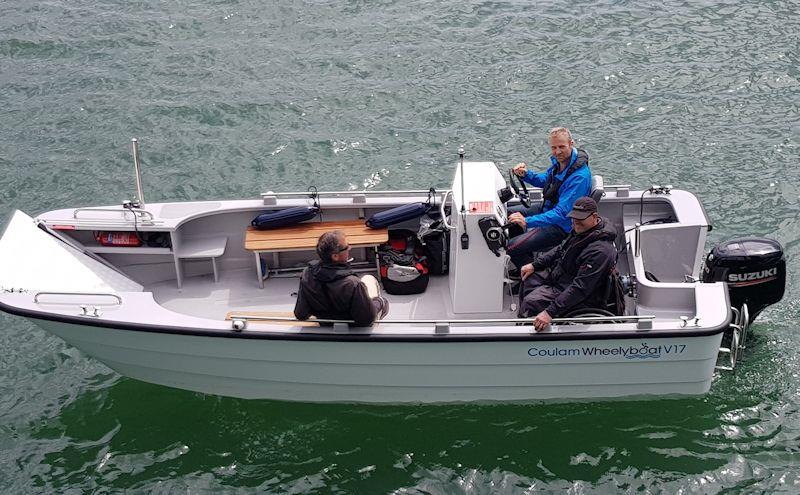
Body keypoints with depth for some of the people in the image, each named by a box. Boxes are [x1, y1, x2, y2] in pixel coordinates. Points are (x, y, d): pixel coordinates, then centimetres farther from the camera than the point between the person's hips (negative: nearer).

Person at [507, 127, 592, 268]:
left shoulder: (579, 177, -32)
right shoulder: (559, 161, -4)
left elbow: (561, 213, -35)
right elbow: (545, 180, 17)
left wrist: (527, 221, -40)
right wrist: (526, 174, -5)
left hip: (561, 226, -10)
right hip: (547, 209, 10)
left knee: (511, 248, -17)